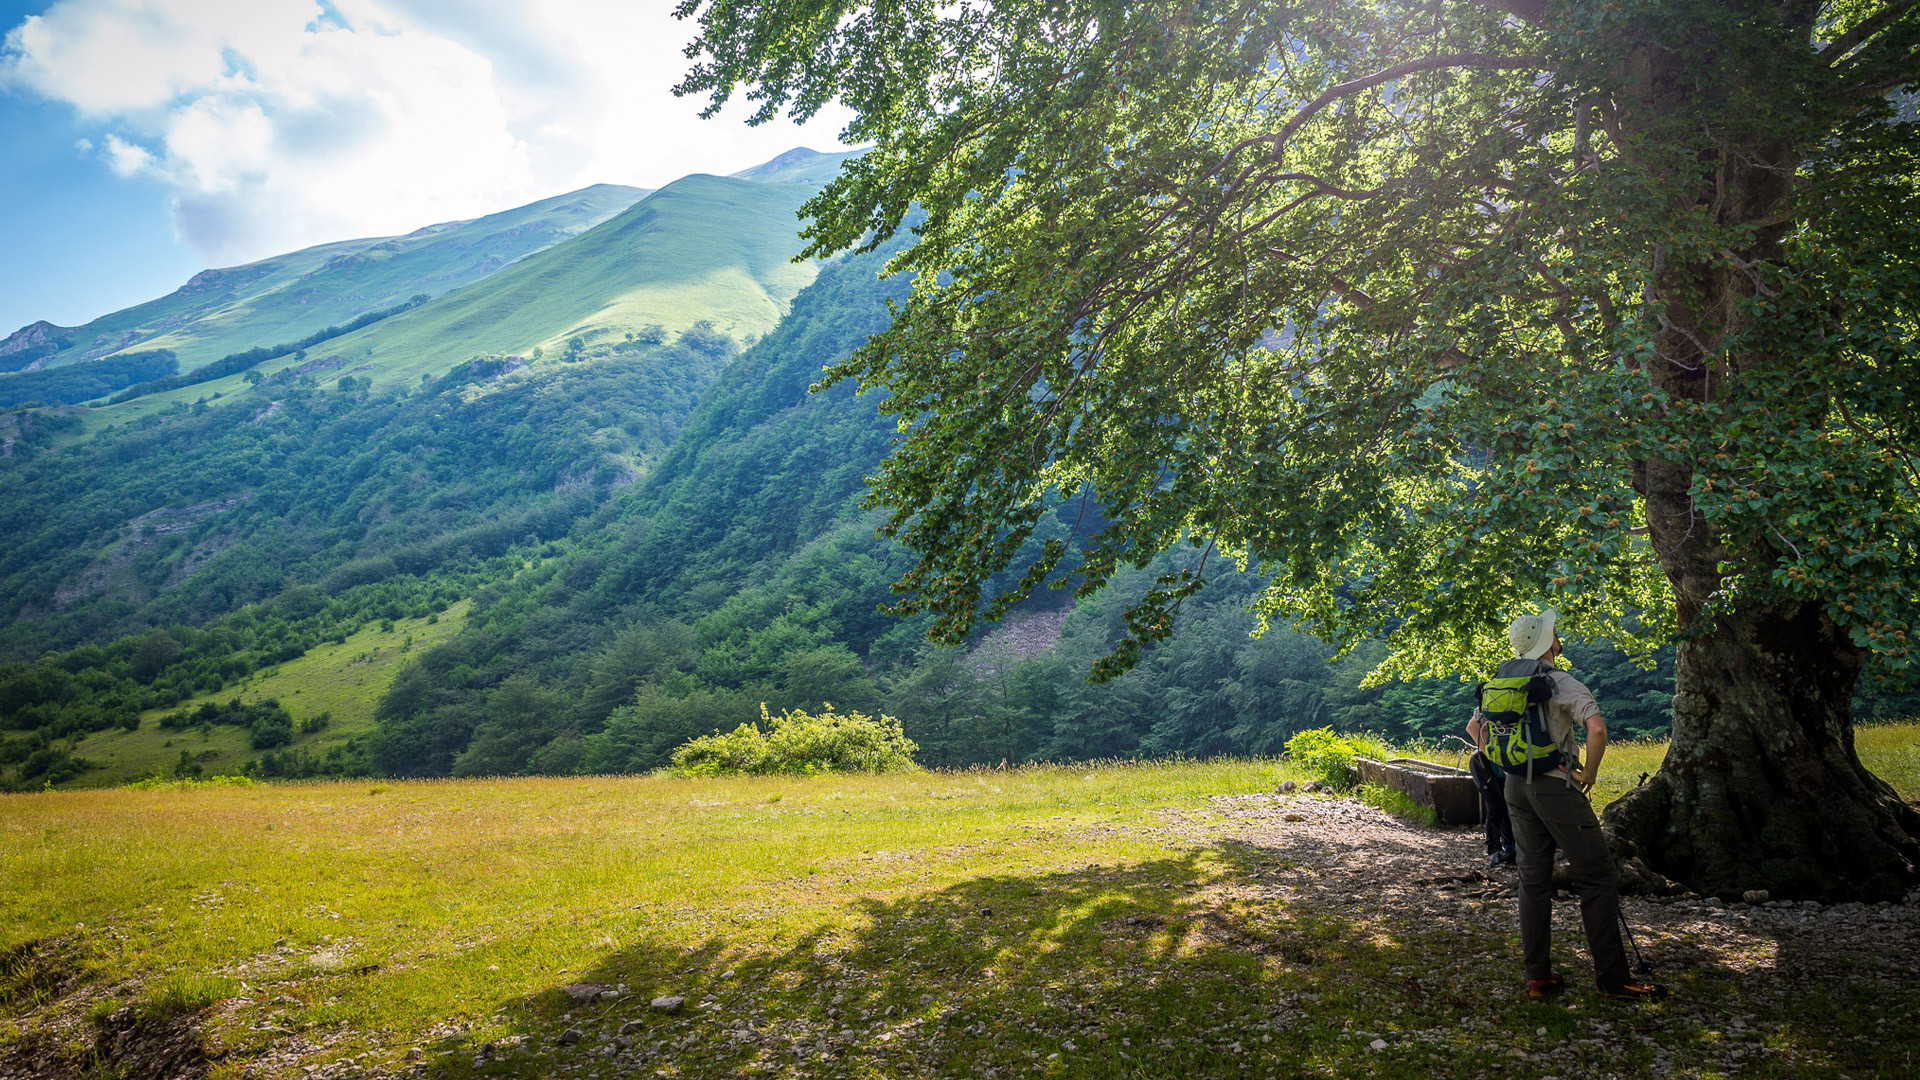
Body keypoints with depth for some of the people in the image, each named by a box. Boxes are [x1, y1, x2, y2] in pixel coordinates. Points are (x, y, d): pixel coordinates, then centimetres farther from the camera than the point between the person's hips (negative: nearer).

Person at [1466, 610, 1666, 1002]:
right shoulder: (1563, 684, -11)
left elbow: (1474, 726, 18)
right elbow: (1597, 728, -24)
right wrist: (1589, 772, -10)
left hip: (1516, 788, 7)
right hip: (1555, 786, -7)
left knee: (1533, 880, 10)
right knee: (1598, 878, 0)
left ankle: (1537, 976, 12)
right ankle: (1613, 977, 0)